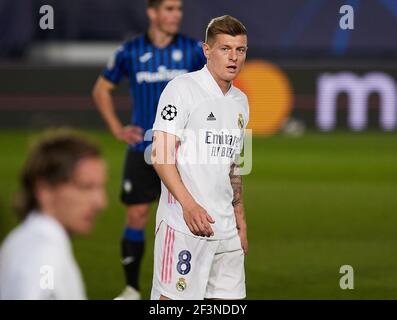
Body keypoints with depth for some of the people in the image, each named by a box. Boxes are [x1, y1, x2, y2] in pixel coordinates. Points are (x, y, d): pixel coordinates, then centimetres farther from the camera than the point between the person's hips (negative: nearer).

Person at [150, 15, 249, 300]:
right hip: (182, 223, -7)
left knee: (231, 295, 5)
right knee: (172, 297, -8)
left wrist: (241, 221, 20)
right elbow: (161, 155, -13)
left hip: (226, 227, 7)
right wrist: (189, 205, -22)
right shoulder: (182, 89, -6)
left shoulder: (241, 101, 17)